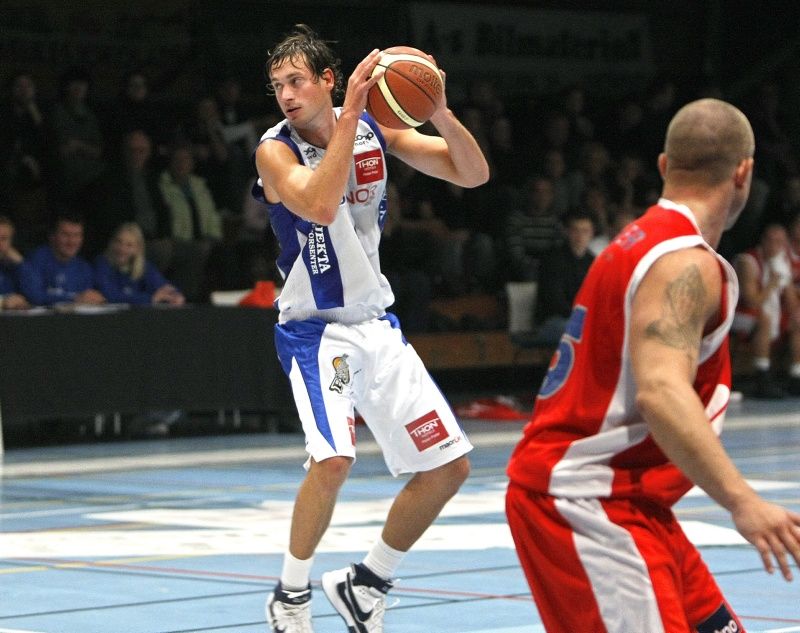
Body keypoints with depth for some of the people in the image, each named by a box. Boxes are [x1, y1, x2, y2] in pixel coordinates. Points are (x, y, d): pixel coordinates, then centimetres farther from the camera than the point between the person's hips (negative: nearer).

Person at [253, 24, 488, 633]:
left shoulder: (376, 128, -1)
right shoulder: (276, 149, -14)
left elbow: (474, 174, -4)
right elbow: (320, 205, -33)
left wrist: (441, 114, -22)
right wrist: (348, 116, -33)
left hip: (378, 324, 6)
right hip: (315, 327, -6)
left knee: (449, 466, 5)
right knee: (333, 457, -28)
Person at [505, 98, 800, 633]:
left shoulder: (641, 242, 14)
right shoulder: (685, 264, -16)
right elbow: (661, 393, -31)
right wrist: (742, 502, -39)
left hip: (617, 500, 10)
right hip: (584, 503, -10)